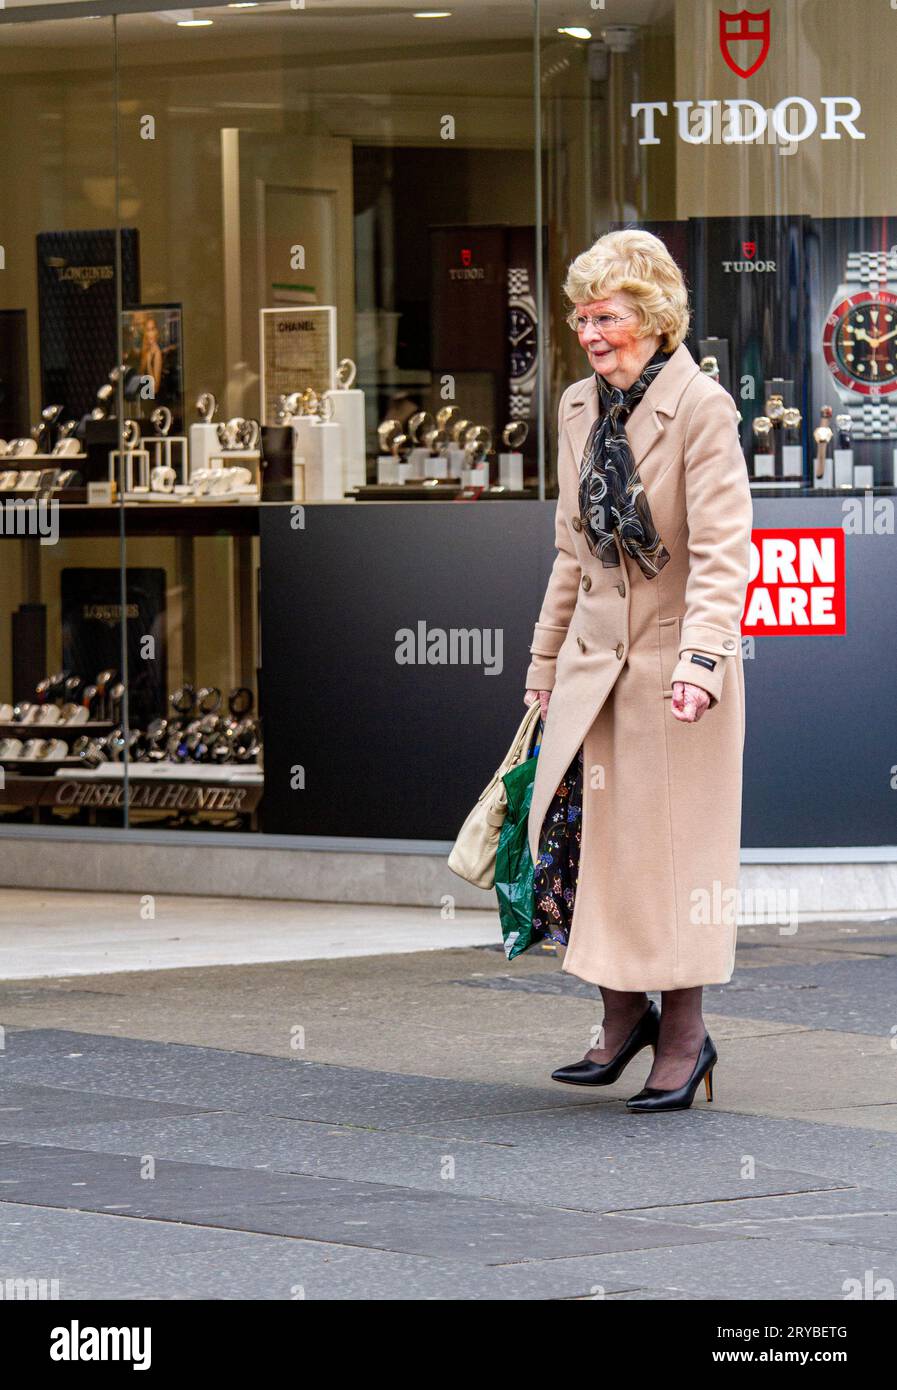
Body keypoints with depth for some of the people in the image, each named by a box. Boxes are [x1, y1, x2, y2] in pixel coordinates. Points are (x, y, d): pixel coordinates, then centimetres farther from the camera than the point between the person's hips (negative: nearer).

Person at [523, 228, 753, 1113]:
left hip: (672, 666, -6)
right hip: (594, 663, 6)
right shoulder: (578, 409, 9)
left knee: (671, 841, 0)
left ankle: (683, 1033, 12)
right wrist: (545, 660, 17)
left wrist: (702, 657, -30)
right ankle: (623, 1014, 19)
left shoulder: (700, 408, -13)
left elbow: (721, 551, -19)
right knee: (576, 835, 2)